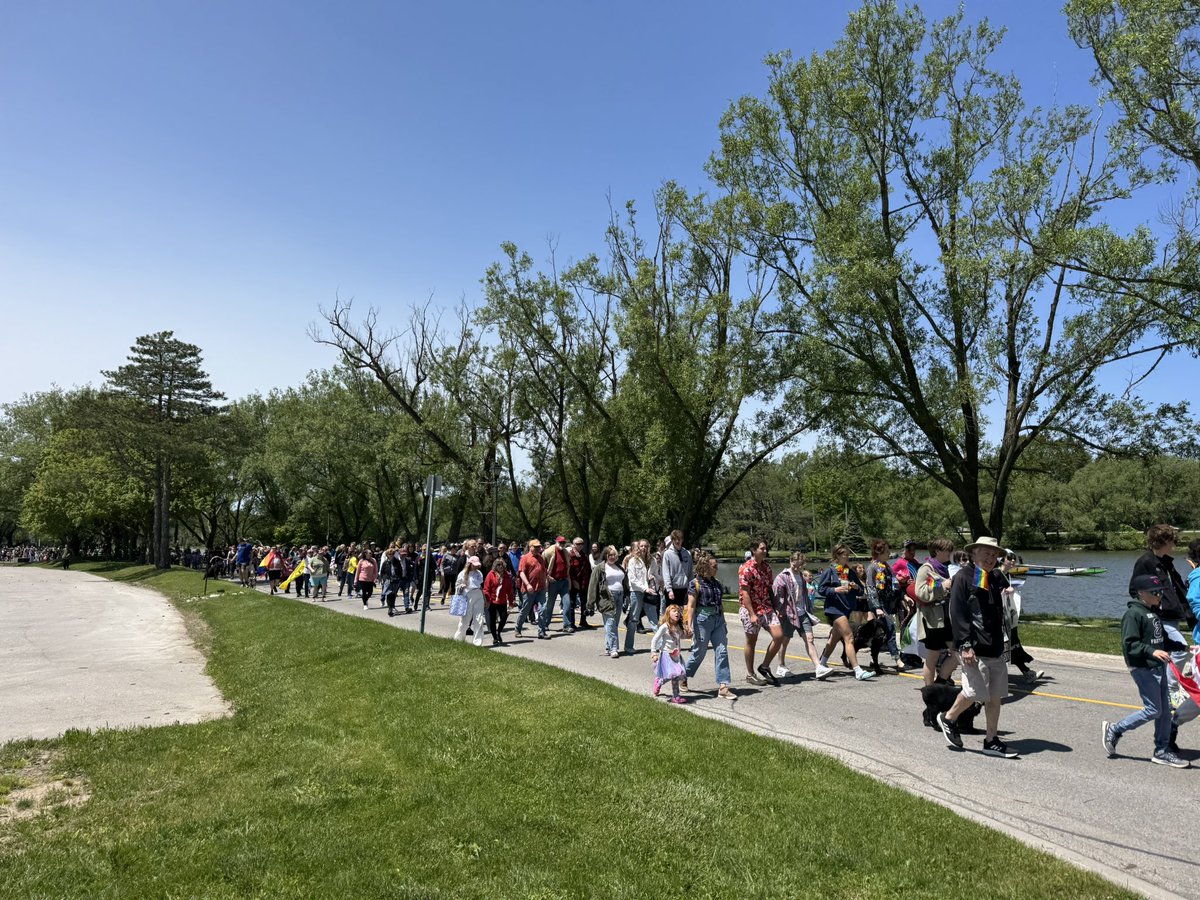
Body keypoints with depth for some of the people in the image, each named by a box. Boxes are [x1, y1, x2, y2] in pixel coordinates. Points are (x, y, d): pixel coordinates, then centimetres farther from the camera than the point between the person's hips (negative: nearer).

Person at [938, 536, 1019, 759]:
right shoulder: (963, 577, -9)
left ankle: (992, 741, 19)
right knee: (975, 691, -7)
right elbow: (957, 614, -14)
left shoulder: (996, 578, 13)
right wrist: (965, 645, -19)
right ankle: (948, 719, 17)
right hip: (974, 648, -7)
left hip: (995, 647, 7)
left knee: (995, 696, 9)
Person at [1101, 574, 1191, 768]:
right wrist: (1152, 651, -31)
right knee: (1153, 710, -7)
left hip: (1158, 667, 9)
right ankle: (1113, 730, 8)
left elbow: (1163, 640, 23)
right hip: (1143, 669, -9)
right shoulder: (1133, 614, -15)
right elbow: (1129, 644, -21)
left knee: (1165, 710, 10)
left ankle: (1162, 751, 20)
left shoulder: (1154, 613, 15)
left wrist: (1184, 647, 16)